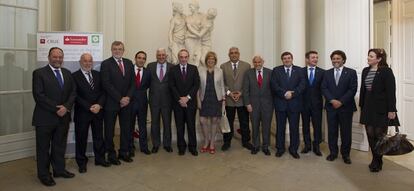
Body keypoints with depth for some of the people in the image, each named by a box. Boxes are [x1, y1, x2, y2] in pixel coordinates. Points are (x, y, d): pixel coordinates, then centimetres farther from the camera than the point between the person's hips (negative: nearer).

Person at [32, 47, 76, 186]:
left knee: (60, 146, 15)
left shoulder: (67, 73, 10)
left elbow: (73, 92, 6)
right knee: (43, 148, 9)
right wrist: (56, 109, -17)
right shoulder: (39, 73, -6)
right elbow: (39, 95, -14)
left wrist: (66, 107, -10)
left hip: (63, 117, 5)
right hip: (45, 118, -4)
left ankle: (59, 170, 30)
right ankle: (43, 174, 24)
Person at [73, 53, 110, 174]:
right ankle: (82, 162, 23)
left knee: (99, 136, 13)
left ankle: (100, 159, 28)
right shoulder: (75, 76, -5)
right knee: (81, 138, 8)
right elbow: (76, 96, -10)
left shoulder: (97, 74, 8)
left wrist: (99, 105, -12)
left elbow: (103, 91, 3)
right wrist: (89, 107, -16)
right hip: (82, 113, -3)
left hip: (98, 111, 4)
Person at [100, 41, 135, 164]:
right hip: (111, 103, -4)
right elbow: (107, 84, -13)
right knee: (109, 130, 6)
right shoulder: (106, 64, -5)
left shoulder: (129, 63, 9)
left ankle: (123, 152, 25)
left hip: (126, 102, 4)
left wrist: (128, 97, -7)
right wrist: (120, 99, -15)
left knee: (126, 129, 10)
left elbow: (133, 82, 6)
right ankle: (111, 154, 21)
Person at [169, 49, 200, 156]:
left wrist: (187, 97, -10)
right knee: (179, 126, 6)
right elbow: (171, 86, -2)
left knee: (191, 125, 5)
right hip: (178, 102, 0)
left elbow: (196, 84, -1)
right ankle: (181, 147, 19)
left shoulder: (194, 69, 6)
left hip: (190, 102, 0)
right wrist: (179, 99, -11)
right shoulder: (173, 69, 4)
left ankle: (192, 147, 16)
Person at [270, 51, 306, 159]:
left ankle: (293, 149, 20)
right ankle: (280, 148, 20)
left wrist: (292, 94, -16)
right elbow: (274, 84, -6)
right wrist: (284, 93, -17)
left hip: (294, 103, 1)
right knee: (280, 127, 7)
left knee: (294, 128, 6)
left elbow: (302, 84, -4)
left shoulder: (299, 70, 8)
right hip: (280, 103, 0)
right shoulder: (276, 70, 6)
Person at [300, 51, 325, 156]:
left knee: (317, 125, 5)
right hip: (304, 102, 0)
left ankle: (316, 146, 19)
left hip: (317, 103, 0)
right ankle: (307, 145, 24)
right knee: (305, 125, 10)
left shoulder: (322, 72, 2)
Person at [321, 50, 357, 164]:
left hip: (346, 107, -2)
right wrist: (332, 100, -13)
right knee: (332, 131, 7)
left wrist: (341, 101, -15)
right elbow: (324, 88, 1)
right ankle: (333, 153, 20)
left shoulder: (351, 72, 1)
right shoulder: (327, 73, 9)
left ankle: (345, 154, 20)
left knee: (346, 132, 5)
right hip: (331, 107, 2)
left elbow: (353, 89, -7)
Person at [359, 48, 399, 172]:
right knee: (370, 134, 7)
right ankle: (376, 160, 22)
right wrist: (362, 105, 12)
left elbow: (391, 92, -12)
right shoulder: (365, 71, 9)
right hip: (368, 107, 6)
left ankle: (377, 162, 19)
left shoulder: (386, 71, -9)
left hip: (381, 108, -5)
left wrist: (391, 110, -14)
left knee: (379, 134, 4)